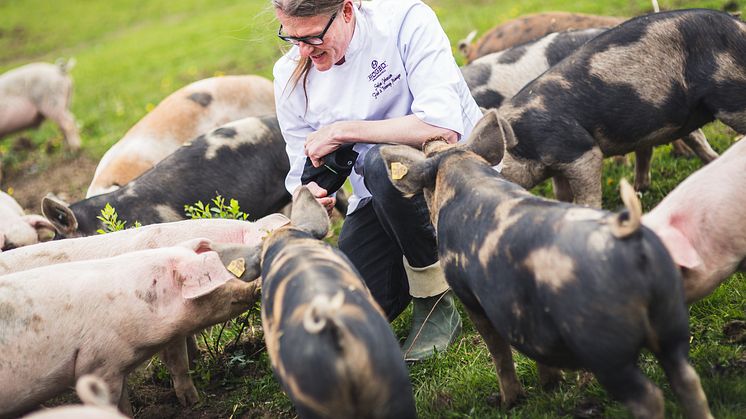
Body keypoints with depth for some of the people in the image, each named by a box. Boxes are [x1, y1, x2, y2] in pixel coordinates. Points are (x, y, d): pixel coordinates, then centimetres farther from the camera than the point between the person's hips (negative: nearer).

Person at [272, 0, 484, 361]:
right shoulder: (291, 75, -4)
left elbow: (444, 127, -29)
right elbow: (305, 175, 4)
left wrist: (342, 131, -25)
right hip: (381, 198, 4)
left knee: (383, 163, -37)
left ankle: (437, 304, -15)